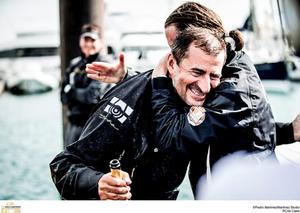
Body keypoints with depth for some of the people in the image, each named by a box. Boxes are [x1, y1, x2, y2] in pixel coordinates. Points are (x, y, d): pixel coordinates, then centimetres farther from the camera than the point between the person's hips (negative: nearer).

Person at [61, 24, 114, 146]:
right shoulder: (74, 64, 11)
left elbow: (92, 95, -18)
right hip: (74, 123, 7)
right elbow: (64, 97, 8)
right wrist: (81, 95, -11)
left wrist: (72, 91, -3)